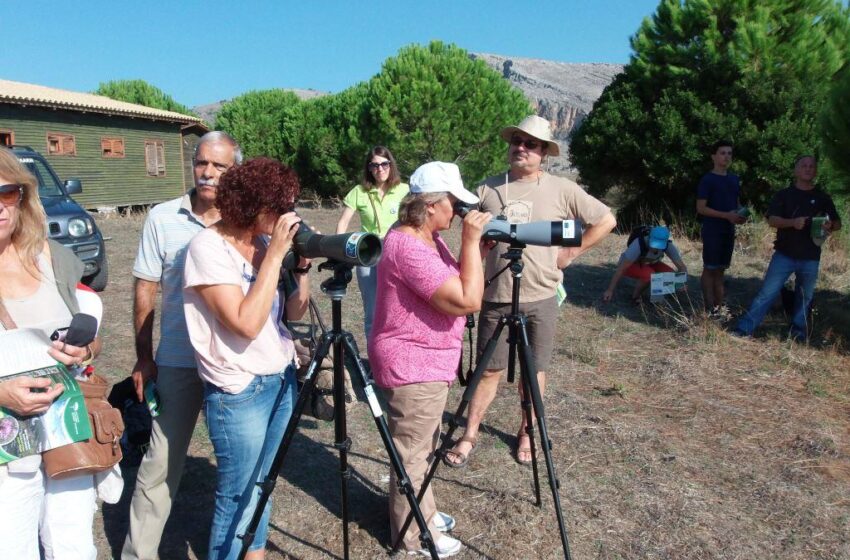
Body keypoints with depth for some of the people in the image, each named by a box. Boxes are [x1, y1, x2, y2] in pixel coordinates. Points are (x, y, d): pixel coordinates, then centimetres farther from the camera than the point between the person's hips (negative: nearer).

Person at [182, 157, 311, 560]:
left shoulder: (264, 241, 4)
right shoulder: (208, 248, -17)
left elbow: (293, 313, 7)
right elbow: (246, 324, -26)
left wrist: (301, 265, -9)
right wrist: (275, 254, -24)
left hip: (281, 379, 7)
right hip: (238, 393, -7)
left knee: (259, 487, 20)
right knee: (238, 498, 6)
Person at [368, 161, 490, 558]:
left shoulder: (427, 237, 5)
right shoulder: (409, 247, -27)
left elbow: (458, 286, 14)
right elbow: (468, 301, -28)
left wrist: (477, 248, 0)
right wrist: (471, 241, -24)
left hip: (427, 362, 10)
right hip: (413, 367, -10)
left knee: (422, 448, 24)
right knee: (412, 453, 7)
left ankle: (422, 513, 43)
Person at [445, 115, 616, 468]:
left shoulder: (562, 189, -2)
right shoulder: (488, 188, 4)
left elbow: (606, 220, 5)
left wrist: (571, 252, -2)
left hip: (541, 298, 0)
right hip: (496, 297, 1)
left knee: (534, 370, 11)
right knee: (489, 370, 7)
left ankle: (526, 434, 29)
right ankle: (469, 436, 19)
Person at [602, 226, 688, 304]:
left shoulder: (669, 245, -23)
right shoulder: (638, 244, -37)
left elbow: (682, 267, -18)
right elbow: (621, 269, -36)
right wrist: (610, 290, -38)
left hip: (650, 264, 5)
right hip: (630, 265, -5)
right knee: (649, 274, -35)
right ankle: (635, 297, -9)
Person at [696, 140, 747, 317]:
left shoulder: (734, 179, 13)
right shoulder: (707, 180, -9)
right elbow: (701, 208, -13)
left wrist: (741, 214, 1)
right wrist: (726, 215, -20)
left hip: (728, 230, 7)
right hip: (712, 231, -7)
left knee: (721, 269, 11)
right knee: (709, 269, -4)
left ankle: (719, 305, 17)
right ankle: (710, 308, -1)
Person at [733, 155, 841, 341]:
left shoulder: (823, 198, 8)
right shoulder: (783, 195, 3)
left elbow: (837, 223, 13)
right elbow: (772, 220, -6)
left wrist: (830, 226, -11)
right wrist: (793, 222, -25)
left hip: (810, 258, 2)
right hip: (784, 254, -2)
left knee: (805, 297, 12)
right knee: (767, 293, -7)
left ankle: (799, 333, 25)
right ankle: (744, 329, -7)